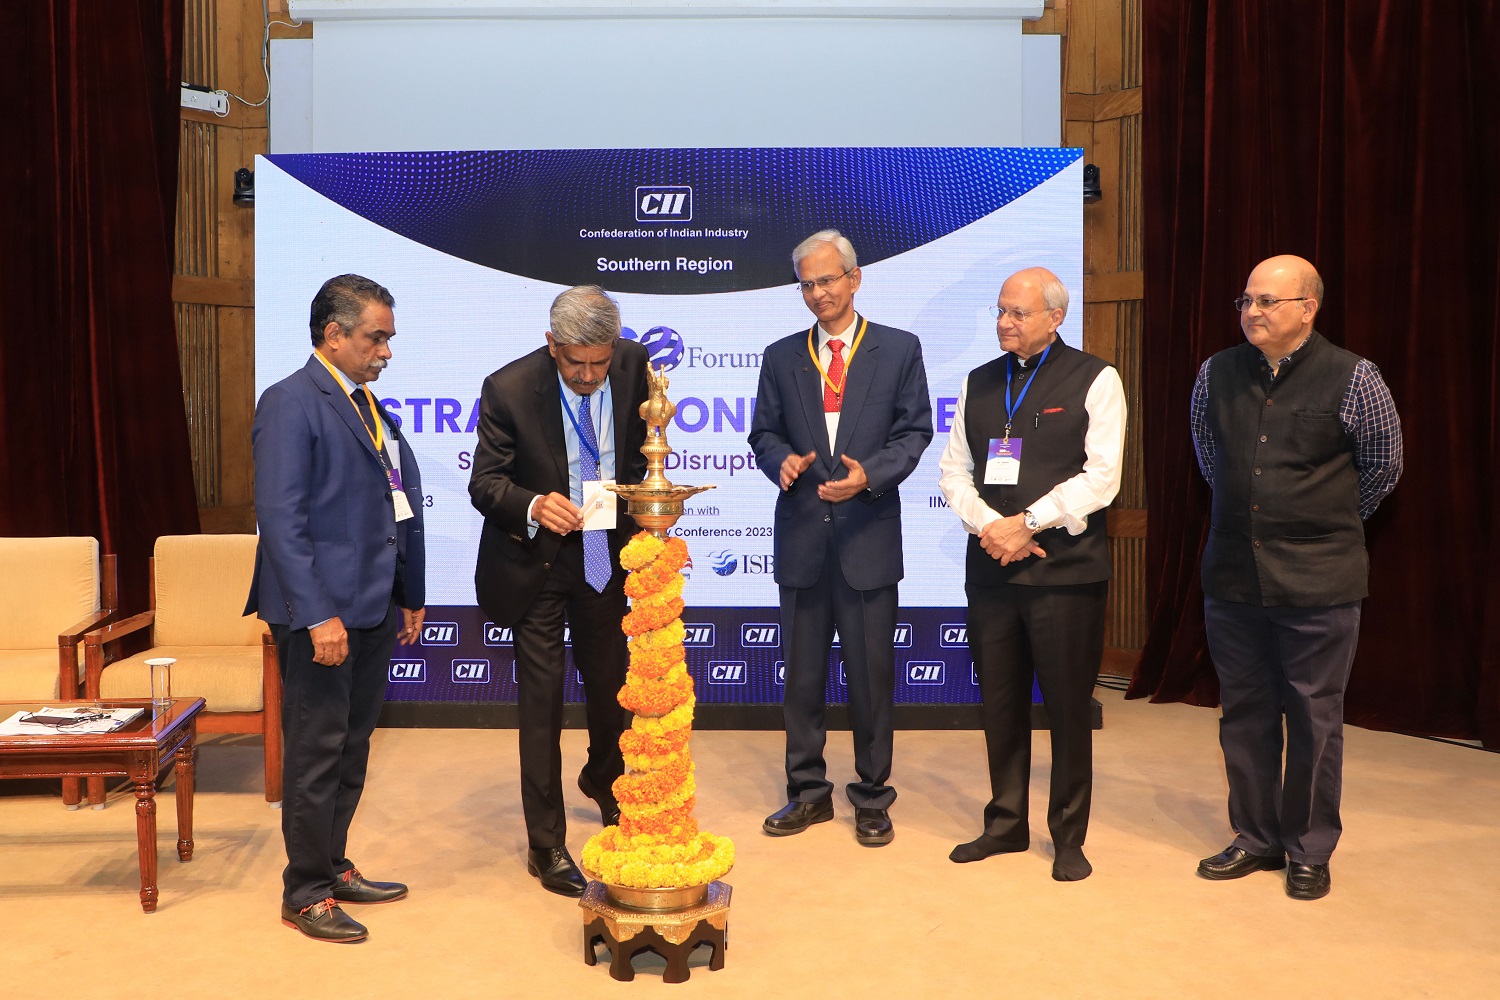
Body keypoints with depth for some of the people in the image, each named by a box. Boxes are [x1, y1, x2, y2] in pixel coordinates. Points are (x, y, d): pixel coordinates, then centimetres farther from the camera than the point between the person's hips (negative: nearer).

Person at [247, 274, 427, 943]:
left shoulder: (370, 406, 14)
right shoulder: (291, 403, -11)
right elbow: (280, 517, -17)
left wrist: (410, 597, 15)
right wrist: (318, 615, -21)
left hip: (374, 611, 8)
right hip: (321, 612, -8)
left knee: (352, 749, 17)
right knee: (317, 755, 3)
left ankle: (333, 867, 32)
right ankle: (305, 893, 17)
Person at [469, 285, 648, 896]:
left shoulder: (634, 364, -10)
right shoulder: (509, 388, -20)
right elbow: (484, 482, -16)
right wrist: (533, 505, -35)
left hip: (606, 554, 4)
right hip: (536, 563, -4)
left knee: (611, 683, 19)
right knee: (542, 699, 1)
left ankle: (603, 780, 50)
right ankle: (546, 845, 16)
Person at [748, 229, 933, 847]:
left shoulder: (899, 350, 3)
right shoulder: (781, 356, 10)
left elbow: (914, 430, 0)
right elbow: (764, 432, 10)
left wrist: (870, 474, -17)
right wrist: (781, 460, -13)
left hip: (868, 535, -2)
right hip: (801, 536, 2)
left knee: (871, 673, 5)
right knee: (802, 673, 10)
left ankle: (872, 797, 21)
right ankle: (808, 791, 24)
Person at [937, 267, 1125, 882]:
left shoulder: (1095, 380, -1)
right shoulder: (979, 383, 14)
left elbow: (1100, 478, -9)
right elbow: (953, 468, 10)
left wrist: (1027, 523, -15)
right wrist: (987, 526, -8)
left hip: (1066, 568, -4)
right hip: (990, 569, 4)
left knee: (1068, 704, 3)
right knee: (1000, 701, 10)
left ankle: (1068, 837, 18)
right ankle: (1005, 824, 25)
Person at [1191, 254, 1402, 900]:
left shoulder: (1352, 379, -7)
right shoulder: (1217, 375, 4)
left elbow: (1383, 466, 8)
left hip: (1317, 581, -4)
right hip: (1232, 576, 4)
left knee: (1314, 719, 5)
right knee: (1244, 712, 12)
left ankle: (1310, 852, 21)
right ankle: (1256, 839, 27)